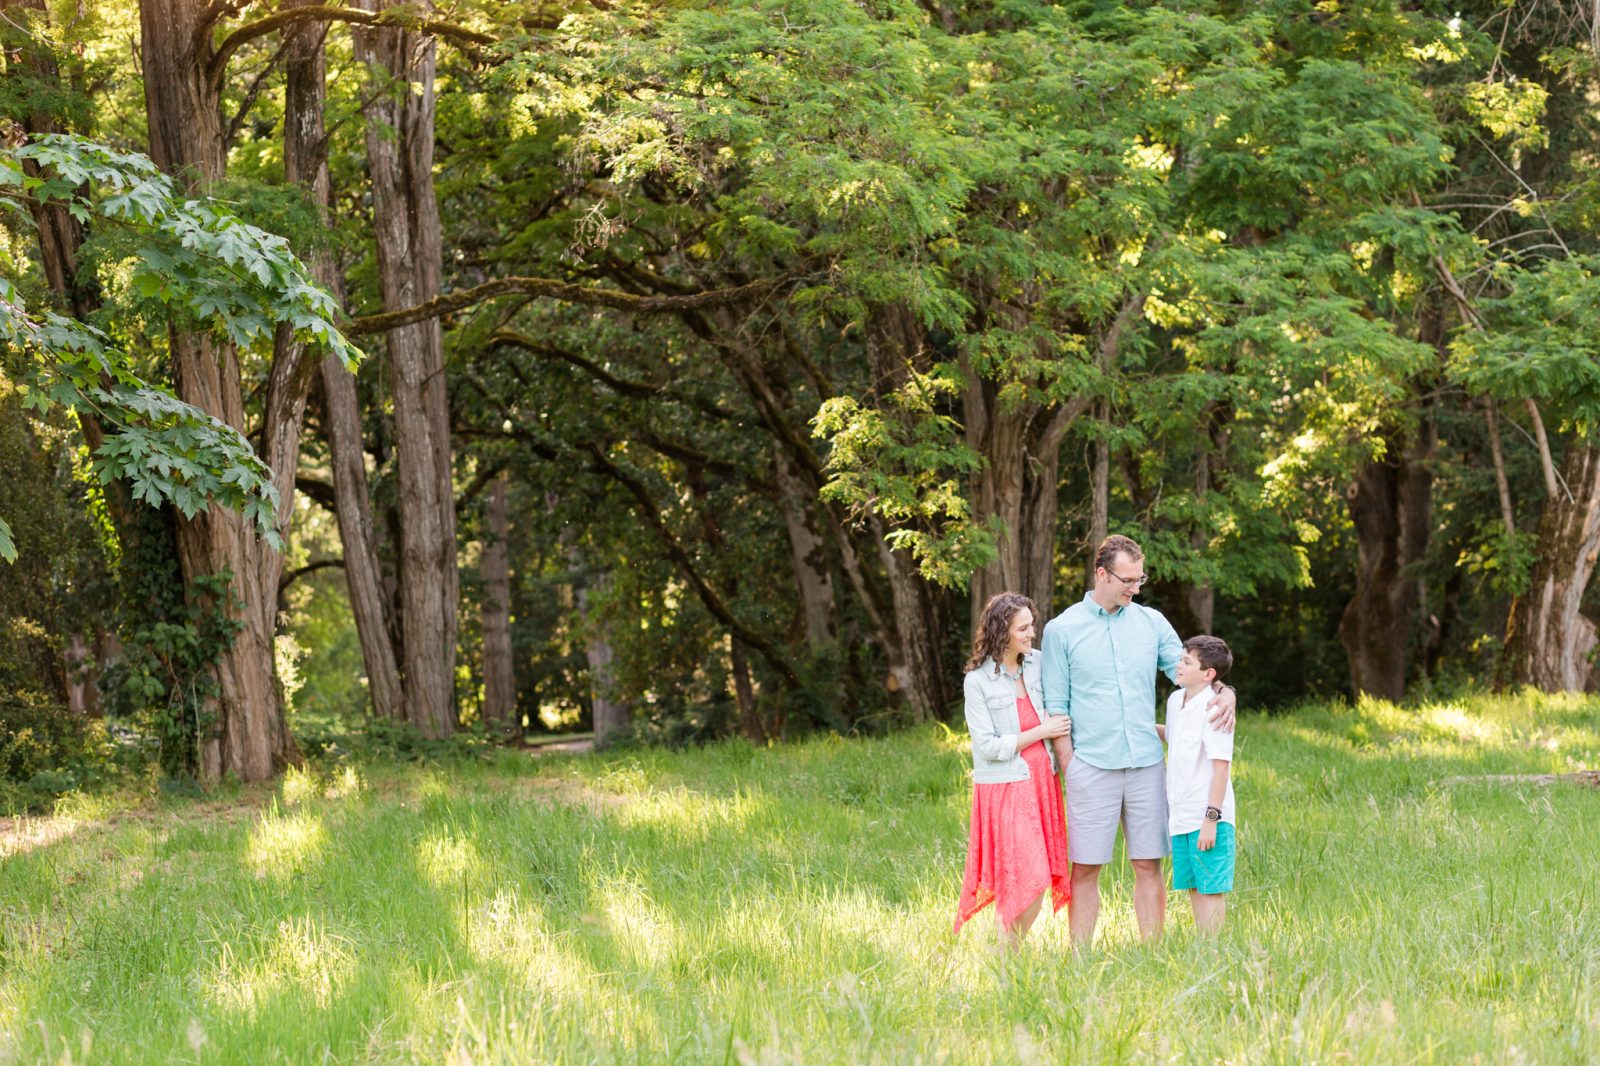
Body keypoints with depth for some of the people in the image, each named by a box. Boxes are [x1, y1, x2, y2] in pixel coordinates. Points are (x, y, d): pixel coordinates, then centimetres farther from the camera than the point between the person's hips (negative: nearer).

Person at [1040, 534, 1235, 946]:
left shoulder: (1152, 622, 10)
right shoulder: (1062, 630, 1)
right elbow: (1055, 707, 1)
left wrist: (1223, 692, -13)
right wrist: (1068, 766, -6)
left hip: (1147, 763, 3)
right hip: (1092, 768, -3)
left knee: (1149, 866, 5)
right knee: (1085, 869, 0)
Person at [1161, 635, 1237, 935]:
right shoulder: (1175, 701, 11)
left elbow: (1221, 766, -18)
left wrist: (1211, 818, -21)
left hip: (1208, 818, -8)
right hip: (1181, 817, 8)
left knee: (1211, 888, -2)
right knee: (1193, 887, 14)